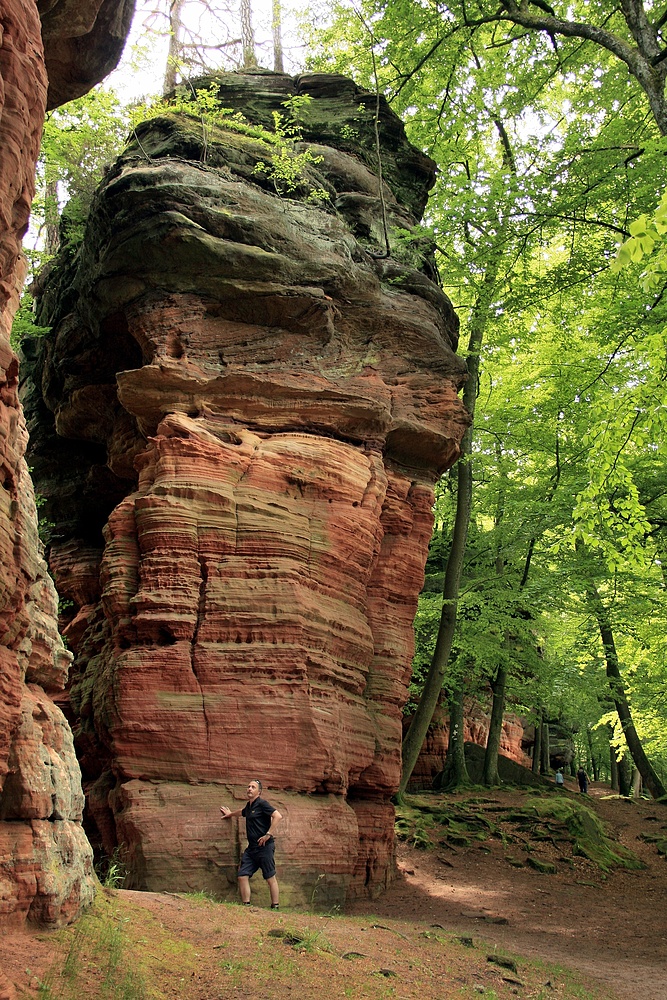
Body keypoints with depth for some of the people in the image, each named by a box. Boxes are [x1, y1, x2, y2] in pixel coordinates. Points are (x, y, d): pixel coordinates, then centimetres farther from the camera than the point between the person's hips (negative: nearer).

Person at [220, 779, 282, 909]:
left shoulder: (262, 804, -7)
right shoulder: (249, 806, 17)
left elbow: (278, 816, -19)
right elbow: (242, 812, 43)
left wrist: (268, 834, -19)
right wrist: (230, 814, 59)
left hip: (264, 847, -8)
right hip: (251, 848, 8)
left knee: (270, 878, -4)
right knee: (242, 876, 0)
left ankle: (275, 907, 0)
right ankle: (246, 905, 6)